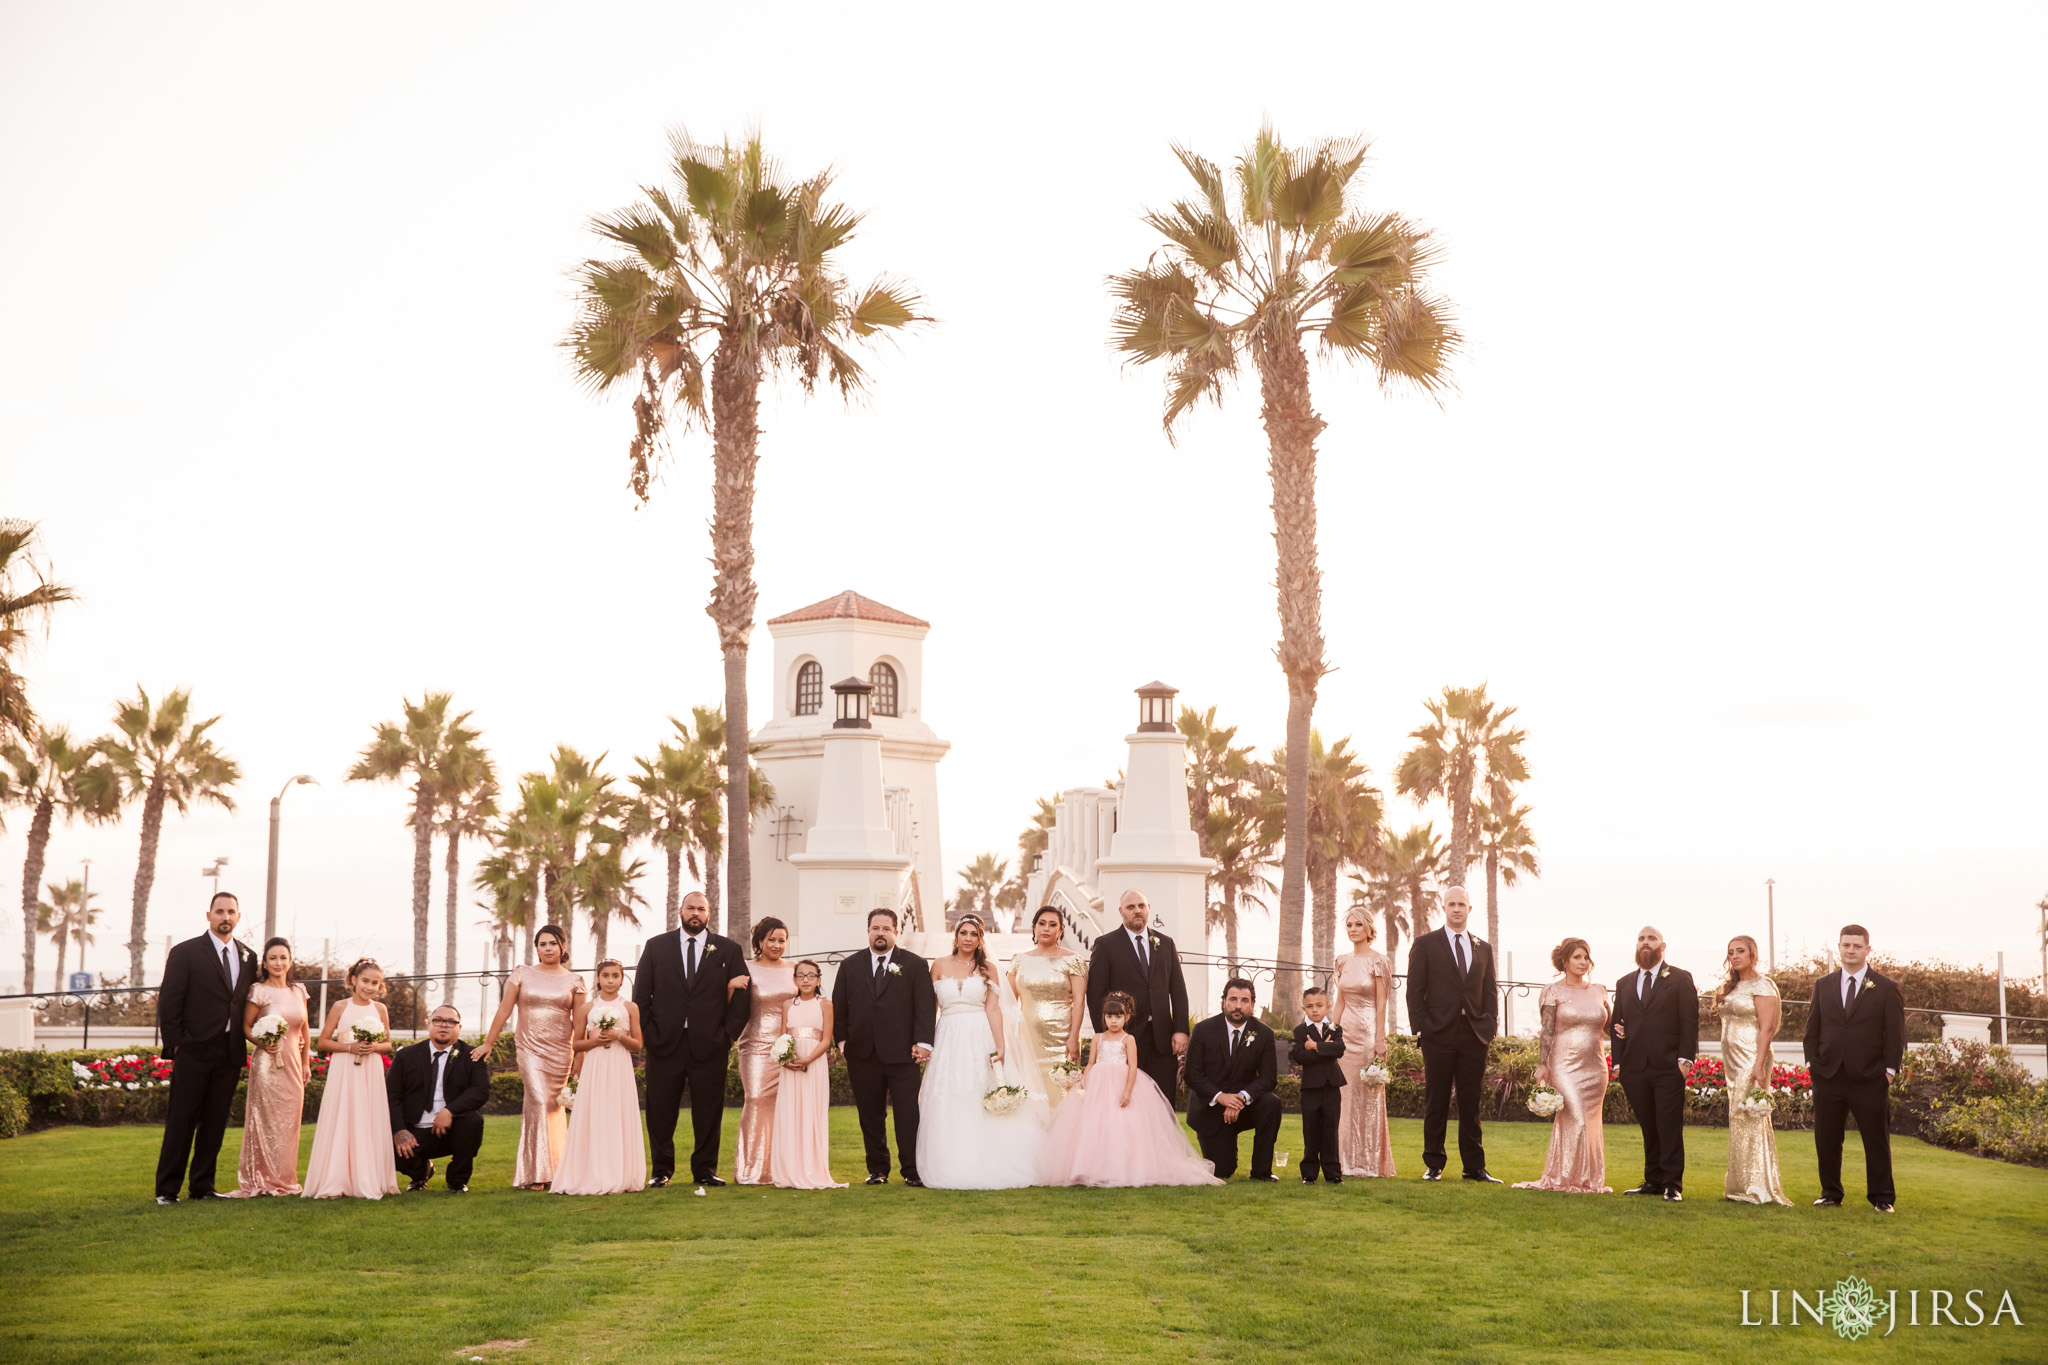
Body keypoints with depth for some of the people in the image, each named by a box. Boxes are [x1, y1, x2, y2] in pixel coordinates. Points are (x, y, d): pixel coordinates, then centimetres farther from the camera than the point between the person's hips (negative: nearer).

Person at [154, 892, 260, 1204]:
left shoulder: (248, 957, 13)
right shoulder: (185, 953, -1)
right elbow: (168, 1002, -3)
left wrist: (244, 1044, 6)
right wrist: (174, 1045, -9)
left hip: (230, 1055, 5)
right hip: (194, 1051, -4)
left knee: (215, 1123, 8)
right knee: (181, 1121, -1)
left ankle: (202, 1185, 15)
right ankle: (167, 1188, 4)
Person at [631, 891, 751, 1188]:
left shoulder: (729, 950, 8)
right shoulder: (656, 946, 9)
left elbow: (743, 993, 6)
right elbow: (641, 993, 7)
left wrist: (729, 1033, -2)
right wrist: (647, 1031, -1)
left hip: (709, 1043, 0)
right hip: (664, 1041, 0)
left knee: (709, 1111, 3)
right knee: (660, 1110, 4)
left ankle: (705, 1169, 12)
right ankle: (662, 1169, 15)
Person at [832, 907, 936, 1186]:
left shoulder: (914, 964, 6)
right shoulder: (850, 966, 13)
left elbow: (926, 1005, 1)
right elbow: (838, 1007, 15)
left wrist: (922, 1042, -8)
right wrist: (842, 1041, 6)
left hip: (901, 1052, -2)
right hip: (862, 1055, 3)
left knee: (908, 1115, -5)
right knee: (870, 1116, 6)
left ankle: (912, 1171, -1)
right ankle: (878, 1170, 13)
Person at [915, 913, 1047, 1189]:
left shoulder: (987, 968, 5)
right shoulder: (940, 966, 8)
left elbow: (993, 1008, -2)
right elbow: (930, 1007, 8)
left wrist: (1000, 1045, -11)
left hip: (981, 1041, -1)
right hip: (949, 1040, 1)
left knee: (985, 1107, -3)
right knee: (950, 1108, 1)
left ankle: (988, 1168, 2)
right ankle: (953, 1169, 6)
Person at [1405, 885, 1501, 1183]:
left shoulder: (1483, 949, 15)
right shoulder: (1425, 945, 4)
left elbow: (1490, 993, 15)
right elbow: (1415, 991, 0)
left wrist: (1490, 1027, 1)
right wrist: (1421, 1029, -8)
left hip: (1474, 1036, 3)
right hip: (1438, 1035, -3)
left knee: (1471, 1104, 5)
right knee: (1436, 1104, 2)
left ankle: (1474, 1166, 10)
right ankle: (1433, 1164, 9)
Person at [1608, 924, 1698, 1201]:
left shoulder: (1680, 979, 5)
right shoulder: (1624, 983, 18)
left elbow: (1690, 1021, -2)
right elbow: (1616, 1024, 17)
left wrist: (1685, 1058, -11)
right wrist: (1618, 1062, 7)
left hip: (1668, 1067, -4)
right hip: (1635, 1069, 4)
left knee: (1670, 1127, -5)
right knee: (1648, 1127, 8)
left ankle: (1673, 1184, -3)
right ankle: (1653, 1180, 14)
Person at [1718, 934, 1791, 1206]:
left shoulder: (1761, 985, -8)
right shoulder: (1732, 987, 17)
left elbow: (1767, 1028, -15)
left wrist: (1759, 1065, -23)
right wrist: (1726, 1064, 13)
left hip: (1752, 1059, -8)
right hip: (1733, 1061, 8)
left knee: (1748, 1120, -9)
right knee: (1738, 1121, 7)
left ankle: (1756, 1188, -6)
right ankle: (1742, 1186, 10)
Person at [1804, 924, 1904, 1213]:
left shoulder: (1886, 988, 2)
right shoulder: (1823, 985, 10)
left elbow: (1895, 1033, 1)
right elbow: (1812, 1028, 12)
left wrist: (1889, 1069, -6)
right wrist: (1812, 1062, 3)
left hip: (1869, 1080, -3)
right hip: (1828, 1077, 3)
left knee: (1877, 1140, 2)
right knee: (1826, 1140, 7)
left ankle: (1882, 1198, 10)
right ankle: (1831, 1194, 18)